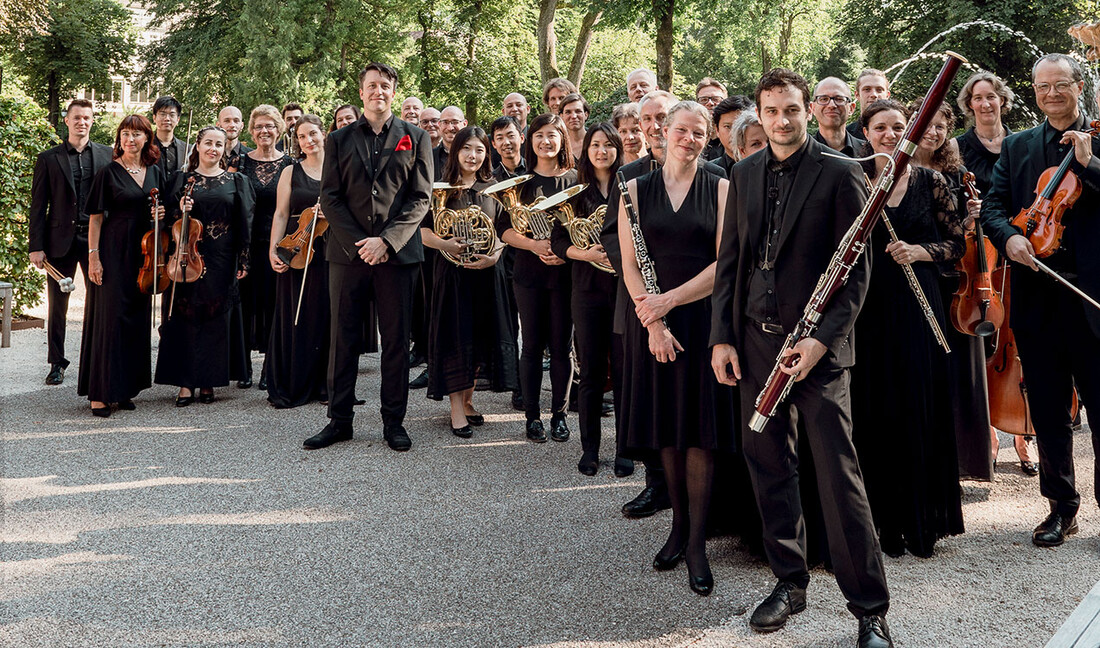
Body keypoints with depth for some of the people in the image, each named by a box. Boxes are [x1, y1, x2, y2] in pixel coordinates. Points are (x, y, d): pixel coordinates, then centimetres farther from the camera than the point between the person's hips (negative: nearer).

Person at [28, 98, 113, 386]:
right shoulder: (48, 158, 6)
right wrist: (36, 246, -3)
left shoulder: (107, 155, 7)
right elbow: (38, 206, 4)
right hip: (61, 240, 0)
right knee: (57, 305, 6)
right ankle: (57, 363, 17)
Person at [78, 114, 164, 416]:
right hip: (114, 251, -5)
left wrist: (162, 213, -1)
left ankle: (125, 388, 17)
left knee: (137, 318, 7)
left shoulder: (154, 172, 10)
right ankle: (100, 393, -1)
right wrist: (93, 255, -12)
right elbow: (95, 218, -5)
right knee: (109, 315, -6)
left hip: (143, 253, 5)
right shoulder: (109, 172, -3)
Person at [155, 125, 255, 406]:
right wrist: (180, 210, -13)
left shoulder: (236, 181, 8)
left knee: (217, 318, 3)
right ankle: (186, 383, 4)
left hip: (222, 259, 0)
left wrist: (243, 260, -1)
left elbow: (244, 222, 5)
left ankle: (208, 382, 12)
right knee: (186, 316, -1)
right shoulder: (183, 179, 7)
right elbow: (169, 218, 8)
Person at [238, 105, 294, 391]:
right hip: (247, 242, 1)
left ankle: (269, 367, 9)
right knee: (246, 300, 2)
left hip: (277, 243, 0)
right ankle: (245, 366, 13)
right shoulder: (241, 162, 6)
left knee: (273, 302, 0)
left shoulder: (289, 164, 5)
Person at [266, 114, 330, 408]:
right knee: (293, 316, 1)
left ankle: (322, 383, 13)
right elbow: (281, 214, 3)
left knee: (325, 316, 2)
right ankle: (288, 387, 7)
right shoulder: (291, 172, 7)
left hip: (330, 251, 1)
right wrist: (273, 249, -8)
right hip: (296, 250, 0)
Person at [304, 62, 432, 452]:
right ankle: (339, 420, 14)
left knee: (396, 340, 3)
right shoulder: (339, 140, 12)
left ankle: (394, 422, 12)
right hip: (347, 253, 1)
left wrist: (386, 240, -11)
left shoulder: (415, 139, 9)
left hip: (397, 254, -1)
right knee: (343, 339, 4)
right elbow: (330, 198, 5)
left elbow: (420, 198, 1)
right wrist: (357, 243, -9)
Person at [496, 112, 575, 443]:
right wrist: (534, 245, -14)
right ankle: (532, 415, 14)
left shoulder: (576, 180, 4)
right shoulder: (521, 182, 6)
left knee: (561, 346, 4)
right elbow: (504, 229, 2)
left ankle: (559, 413, 16)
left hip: (565, 272, -1)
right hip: (529, 273, 1)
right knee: (532, 345, 4)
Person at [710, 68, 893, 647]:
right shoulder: (744, 174, 11)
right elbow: (729, 261, 13)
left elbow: (857, 270, -6)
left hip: (817, 344, -5)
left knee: (838, 475, -4)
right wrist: (721, 337, 5)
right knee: (769, 465, 11)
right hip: (755, 340, 5)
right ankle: (789, 582, 27)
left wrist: (823, 338, -17)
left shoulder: (839, 175, -4)